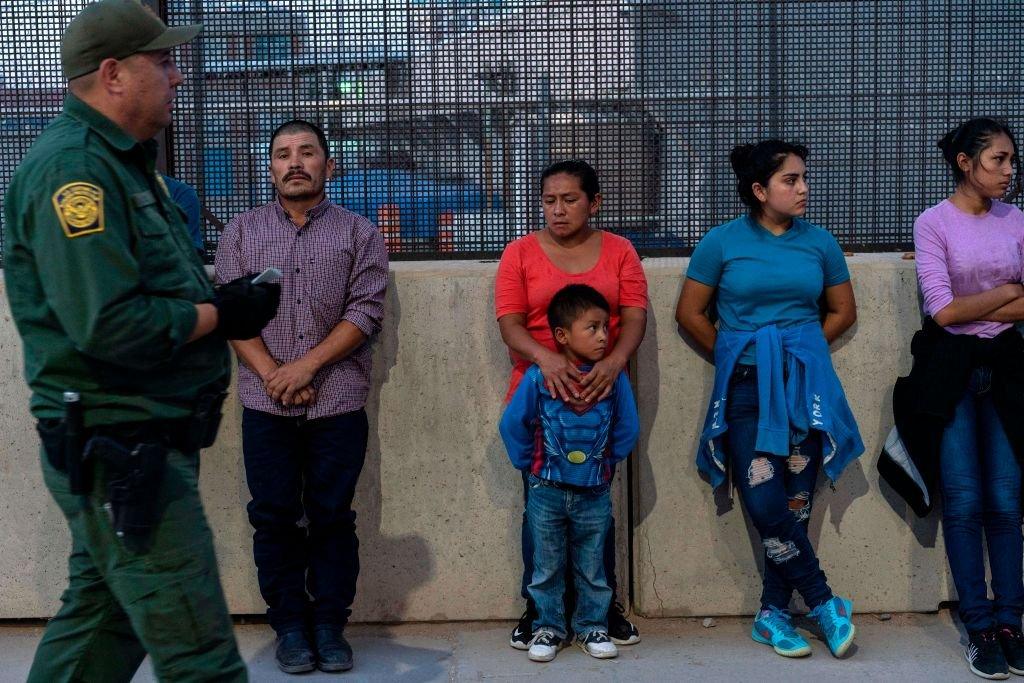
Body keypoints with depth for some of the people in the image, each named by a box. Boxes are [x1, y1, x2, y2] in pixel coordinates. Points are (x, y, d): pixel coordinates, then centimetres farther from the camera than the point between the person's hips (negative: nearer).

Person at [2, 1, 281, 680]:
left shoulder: (122, 163, 16)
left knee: (102, 617, 20)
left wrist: (222, 302, 1)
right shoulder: (73, 167, -17)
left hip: (137, 449, 11)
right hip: (122, 453, -10)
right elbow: (108, 325, -27)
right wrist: (221, 315, -14)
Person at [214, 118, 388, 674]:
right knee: (274, 518, 4)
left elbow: (366, 311, -3)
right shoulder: (242, 232, 10)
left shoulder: (358, 233, 6)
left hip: (338, 403, -1)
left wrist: (306, 366, -12)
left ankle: (329, 626, 13)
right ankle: (290, 625, 15)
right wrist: (272, 374, -10)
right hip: (265, 404, 1)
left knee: (332, 517, 3)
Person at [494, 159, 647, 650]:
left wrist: (614, 362, -23)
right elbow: (509, 323, -7)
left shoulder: (618, 251, 6)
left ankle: (604, 605, 18)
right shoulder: (520, 253, 2)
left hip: (600, 395, 1)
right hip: (538, 394, -1)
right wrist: (547, 359, -27)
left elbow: (634, 316, -3)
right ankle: (537, 609, 14)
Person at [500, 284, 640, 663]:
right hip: (547, 492, -1)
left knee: (592, 568, 12)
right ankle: (548, 627, 24)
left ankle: (592, 627, 25)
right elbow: (512, 424, -2)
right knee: (547, 568, 11)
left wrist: (607, 461, 8)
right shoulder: (539, 377, -13)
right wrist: (529, 464, 2)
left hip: (594, 493, 1)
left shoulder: (613, 378, -8)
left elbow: (628, 428, 6)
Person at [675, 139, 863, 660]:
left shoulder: (819, 242, 6)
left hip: (806, 383, 2)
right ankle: (823, 604, 2)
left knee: (795, 501, -1)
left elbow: (843, 311, 17)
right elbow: (689, 313, 5)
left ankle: (773, 614, 10)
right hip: (746, 385, -2)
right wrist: (734, 357, 7)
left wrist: (803, 350, 9)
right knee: (765, 504, -12)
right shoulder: (722, 242, 0)